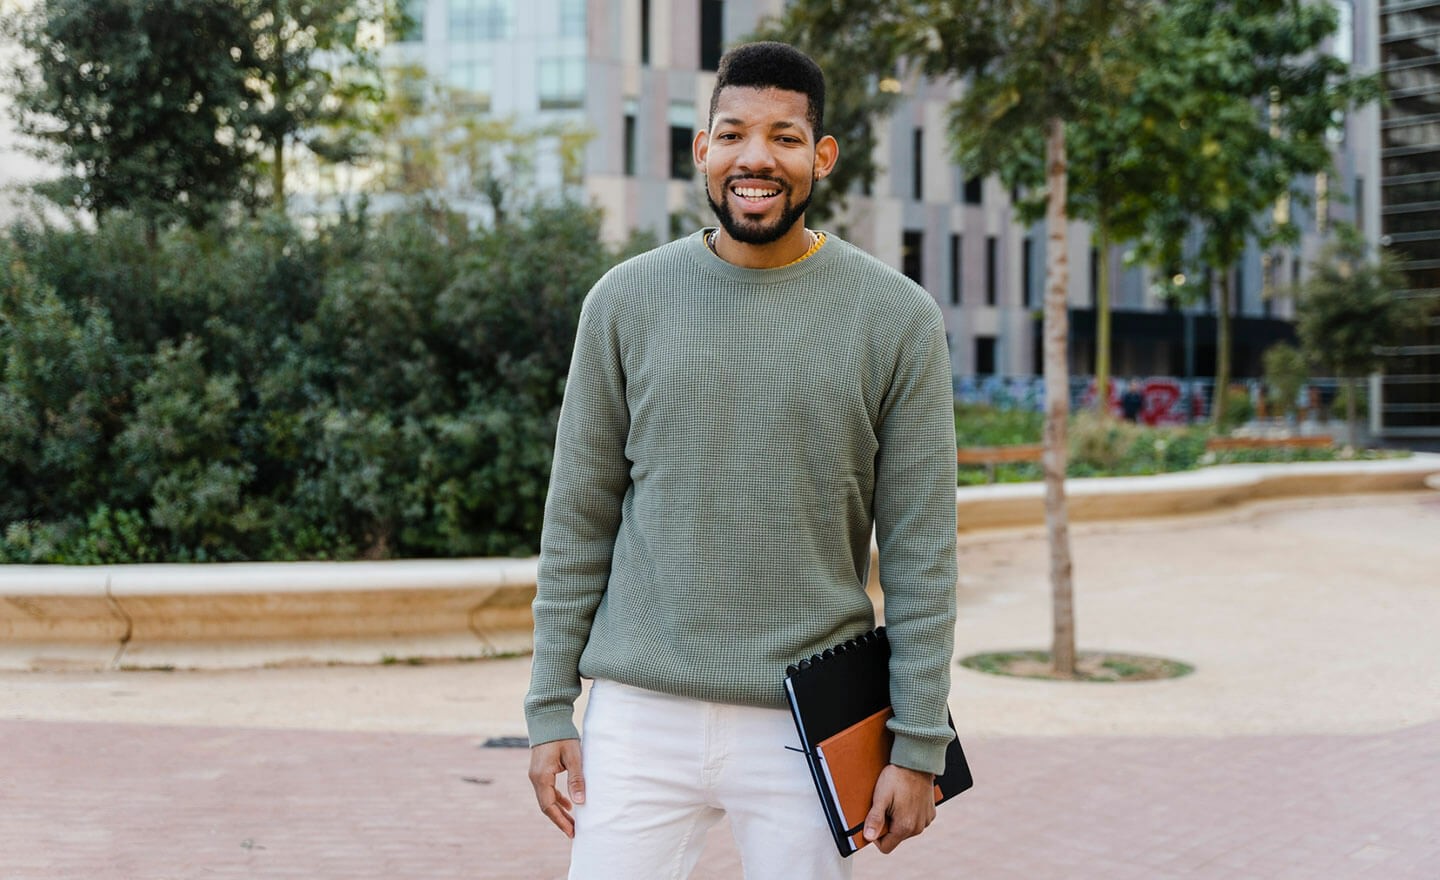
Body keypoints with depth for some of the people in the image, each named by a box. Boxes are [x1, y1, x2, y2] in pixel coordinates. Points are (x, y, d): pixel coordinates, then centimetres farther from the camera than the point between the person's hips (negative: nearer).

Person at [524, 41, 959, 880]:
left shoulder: (898, 318, -1)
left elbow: (920, 549, -1)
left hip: (809, 725, -1)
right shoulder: (627, 300, 3)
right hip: (641, 715, 1)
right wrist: (550, 709, 3)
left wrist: (918, 746, -4)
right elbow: (579, 521, 6)